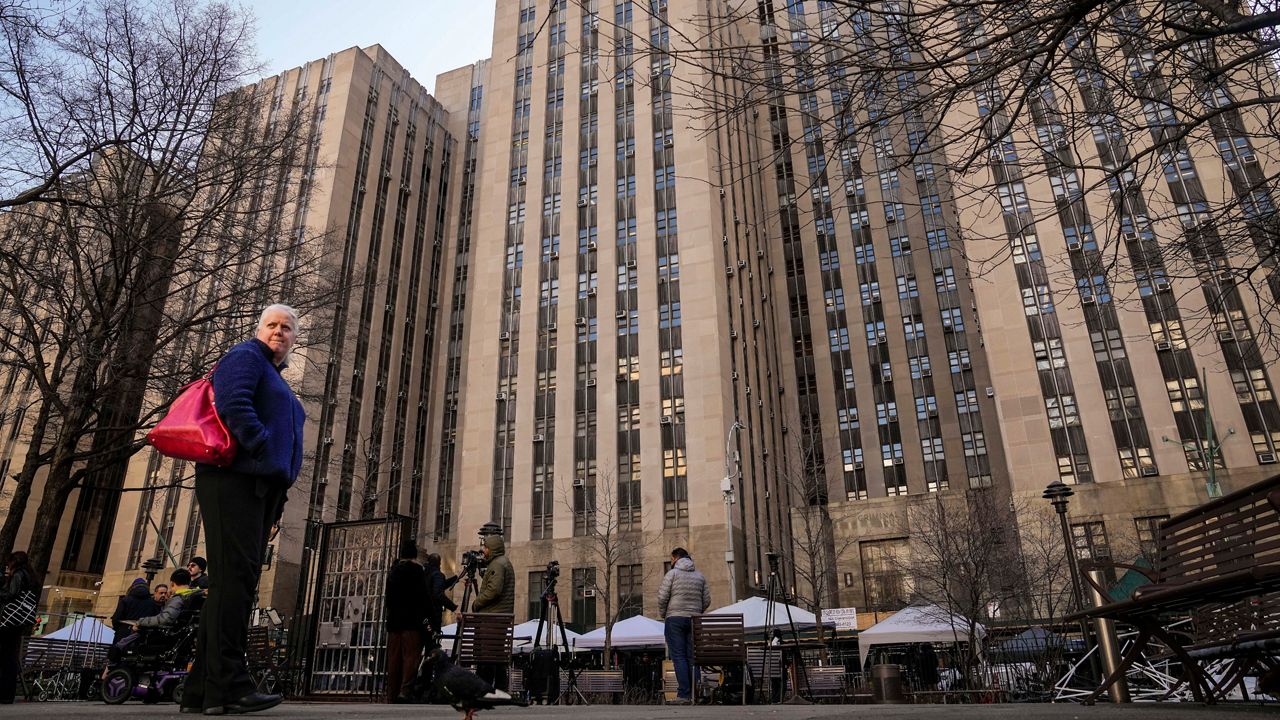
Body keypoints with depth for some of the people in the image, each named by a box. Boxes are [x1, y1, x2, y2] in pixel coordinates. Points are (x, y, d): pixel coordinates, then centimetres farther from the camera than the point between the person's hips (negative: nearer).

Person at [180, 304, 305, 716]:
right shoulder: (246, 357, 2)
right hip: (235, 479, -9)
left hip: (260, 489, 10)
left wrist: (282, 479, 13)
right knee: (234, 575, -15)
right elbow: (234, 405, -16)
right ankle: (228, 687, -17)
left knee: (236, 581, 6)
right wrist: (265, 450, -18)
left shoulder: (276, 381, 29)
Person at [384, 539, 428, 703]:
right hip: (411, 620, -7)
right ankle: (404, 691, -23)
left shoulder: (393, 571, 14)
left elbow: (389, 597, 17)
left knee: (393, 658, 8)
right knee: (411, 655, -10)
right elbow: (423, 596, -10)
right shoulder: (417, 569, -6)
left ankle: (392, 695, 8)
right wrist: (425, 617, -3)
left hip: (393, 620, 7)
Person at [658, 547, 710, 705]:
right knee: (692, 657, 7)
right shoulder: (700, 576, 13)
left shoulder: (672, 573, -1)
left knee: (678, 656, -5)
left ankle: (684, 695, -11)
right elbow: (707, 600, 10)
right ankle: (695, 695, 3)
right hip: (694, 620, 5)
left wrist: (662, 614, 7)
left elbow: (662, 597, -7)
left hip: (675, 619, -4)